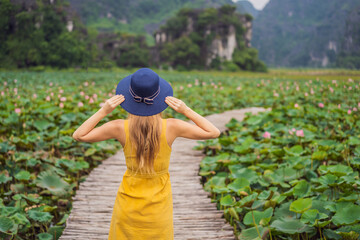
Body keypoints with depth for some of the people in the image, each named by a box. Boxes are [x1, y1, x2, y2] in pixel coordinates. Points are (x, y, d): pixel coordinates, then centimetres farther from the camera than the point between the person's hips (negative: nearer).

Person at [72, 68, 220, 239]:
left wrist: (103, 111, -14)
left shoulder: (120, 128, -20)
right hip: (159, 205, 0)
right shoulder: (171, 127, -20)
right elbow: (214, 132, -8)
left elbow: (78, 135, -8)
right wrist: (186, 111, -15)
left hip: (129, 203, 0)